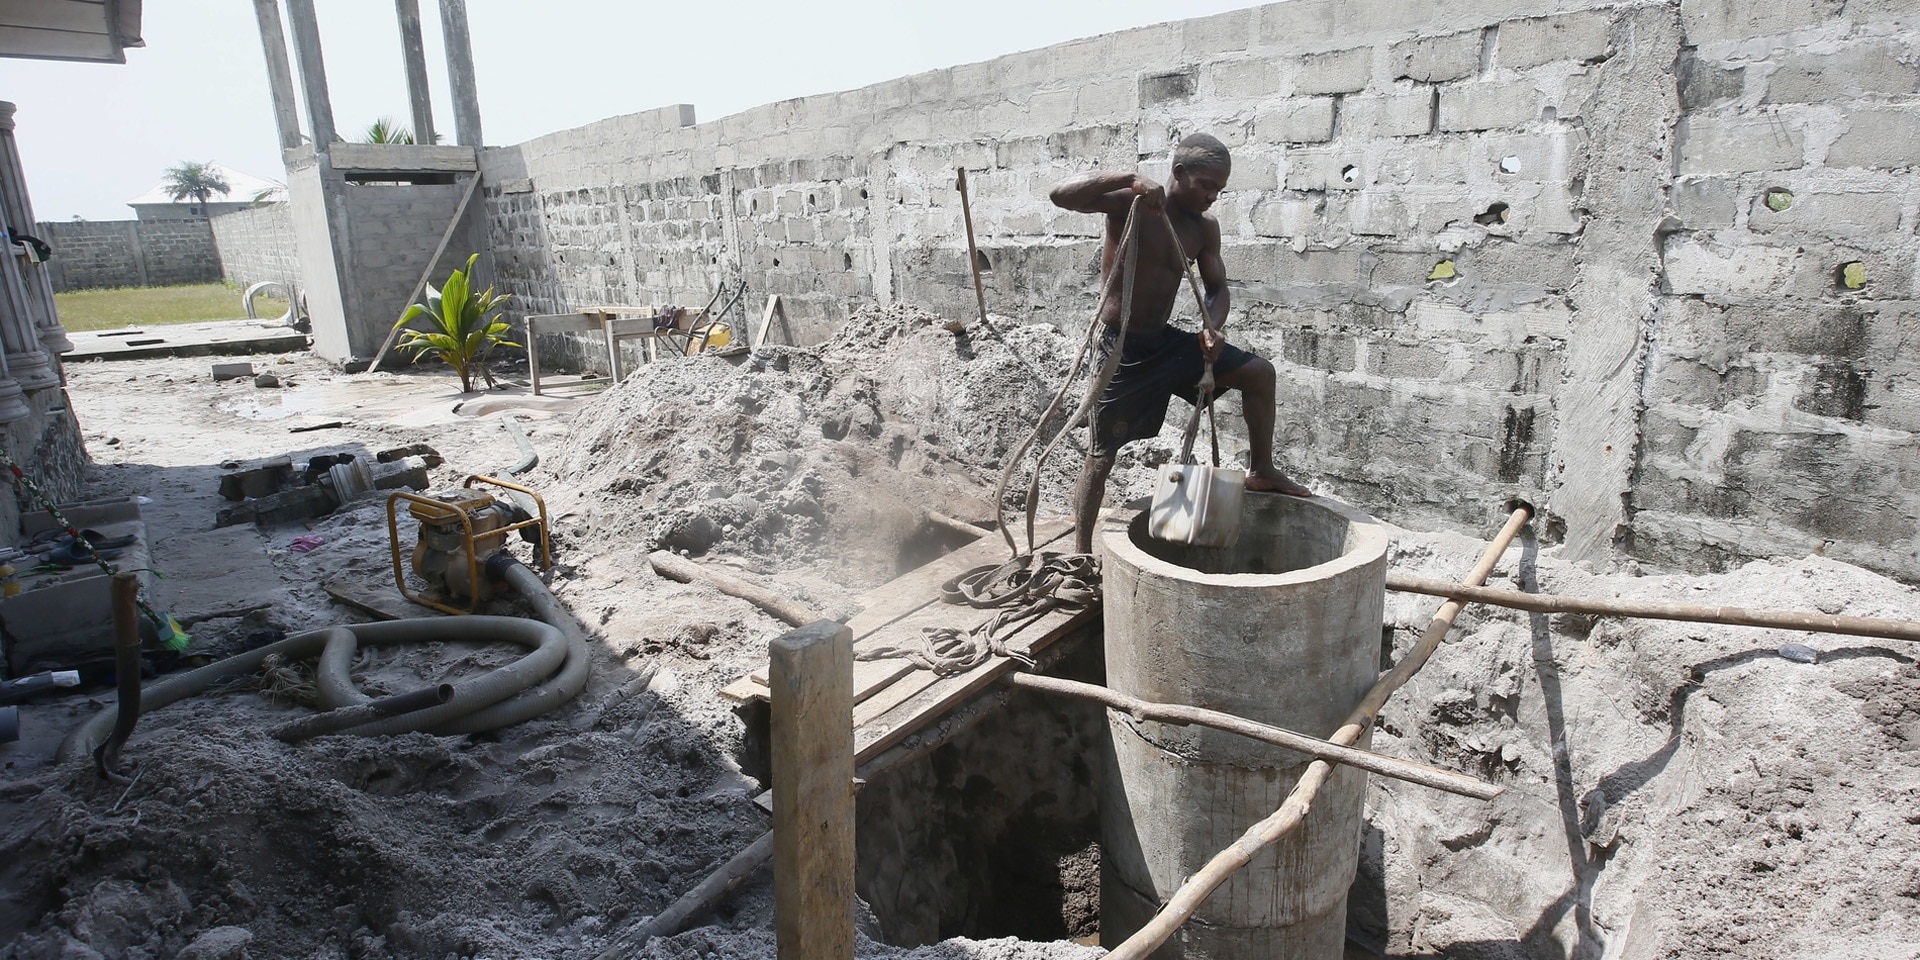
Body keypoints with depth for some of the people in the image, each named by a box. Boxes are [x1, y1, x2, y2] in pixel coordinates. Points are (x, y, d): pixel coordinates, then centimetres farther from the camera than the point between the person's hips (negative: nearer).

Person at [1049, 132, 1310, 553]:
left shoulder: (1204, 228, 5)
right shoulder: (1130, 204, -14)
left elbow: (1217, 289, 7)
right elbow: (1061, 195, -25)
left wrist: (1212, 329, -16)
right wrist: (1130, 179, -36)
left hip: (1165, 341, 7)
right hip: (1122, 348, -6)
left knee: (1259, 372, 4)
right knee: (1103, 452, -2)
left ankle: (1262, 471, 18)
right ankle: (1082, 553, 10)